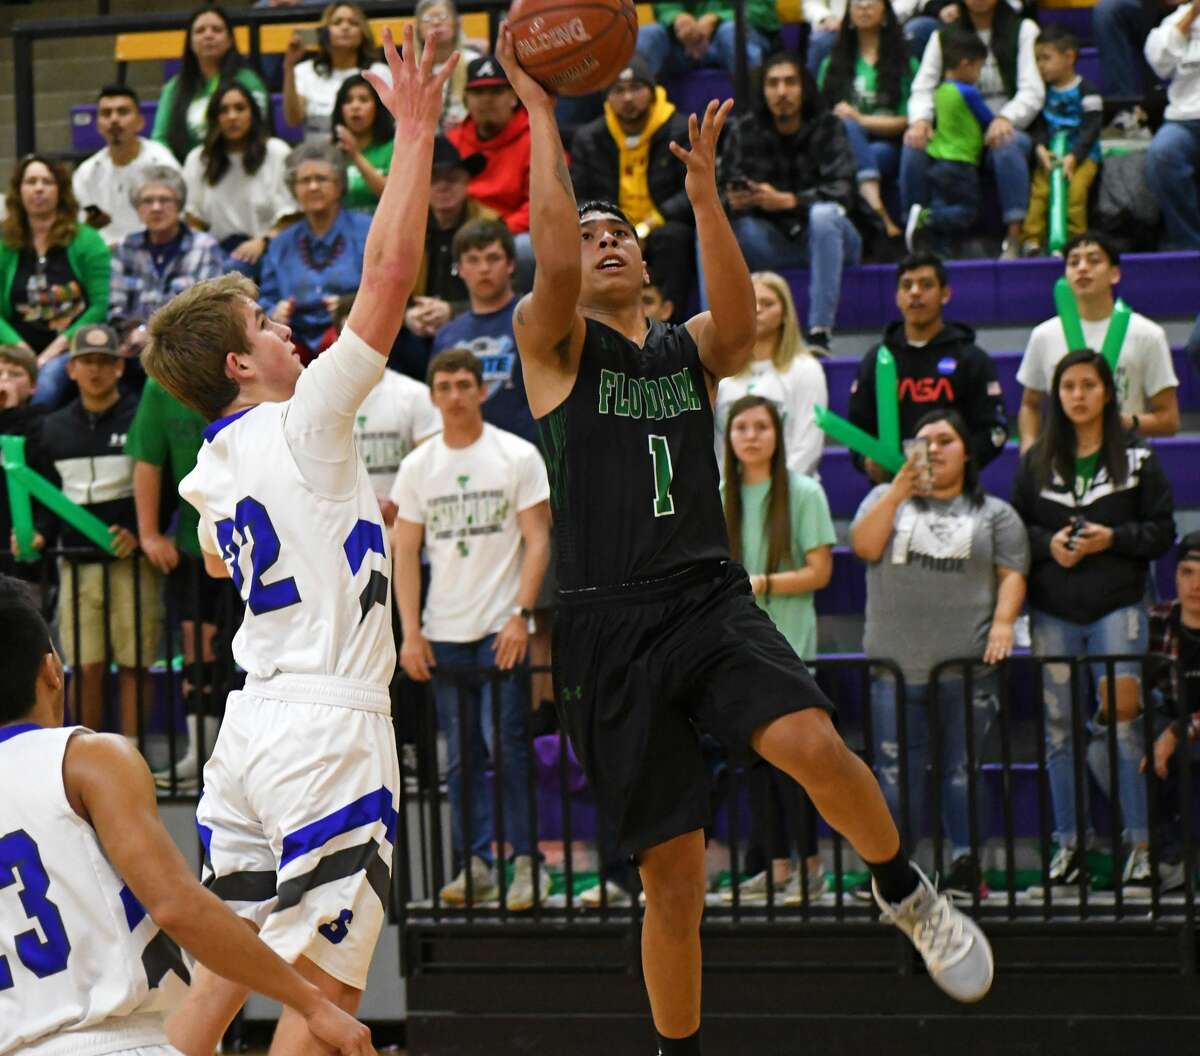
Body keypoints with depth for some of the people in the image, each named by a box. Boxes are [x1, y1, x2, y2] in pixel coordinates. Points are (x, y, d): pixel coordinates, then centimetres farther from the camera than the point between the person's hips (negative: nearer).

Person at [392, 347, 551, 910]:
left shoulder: (517, 456, 0)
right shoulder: (418, 466, 9)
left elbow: (537, 541, -2)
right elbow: (406, 552, 9)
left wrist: (520, 616, -12)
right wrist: (410, 632, 1)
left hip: (501, 629, -3)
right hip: (443, 631, 4)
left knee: (508, 745, -7)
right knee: (460, 755, 6)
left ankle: (527, 862, -1)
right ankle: (475, 863, 11)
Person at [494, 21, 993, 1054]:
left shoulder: (691, 350, 13)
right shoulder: (553, 340, 6)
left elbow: (740, 318, -10)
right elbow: (553, 261, -16)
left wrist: (702, 186, -21)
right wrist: (541, 115, -13)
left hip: (711, 600, 2)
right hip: (609, 622, -2)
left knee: (812, 744, -28)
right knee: (674, 872, 0)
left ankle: (906, 892, -1)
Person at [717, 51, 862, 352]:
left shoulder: (827, 127, -10)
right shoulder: (745, 129, -2)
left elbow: (844, 190, -21)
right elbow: (723, 189, -4)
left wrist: (786, 201, -35)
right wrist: (732, 201, -29)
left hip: (823, 237, -3)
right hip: (770, 241, 3)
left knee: (823, 214, -36)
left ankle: (820, 333, -39)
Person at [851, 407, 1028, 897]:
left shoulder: (995, 513, 13)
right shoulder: (887, 499, 16)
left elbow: (1012, 574, 6)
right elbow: (864, 546, 0)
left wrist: (1003, 623, -11)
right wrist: (898, 493, -11)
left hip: (967, 668, -1)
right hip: (895, 667, 1)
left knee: (963, 769, -1)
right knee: (895, 773, -1)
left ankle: (967, 865, 3)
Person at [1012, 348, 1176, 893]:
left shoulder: (1136, 460, 2)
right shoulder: (1036, 463, 9)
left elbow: (1162, 531, 1)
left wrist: (1112, 539, -13)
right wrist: (1049, 544, -8)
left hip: (1117, 606, -3)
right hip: (1053, 612, 3)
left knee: (1123, 722, -10)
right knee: (1059, 729, 5)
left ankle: (1139, 845, -3)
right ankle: (1068, 842, 13)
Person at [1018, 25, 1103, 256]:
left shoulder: (1086, 91, -3)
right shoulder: (1043, 91, 12)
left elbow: (1091, 129, -9)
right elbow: (1037, 124, 5)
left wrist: (1073, 157, -20)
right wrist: (1040, 149, -15)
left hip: (1083, 155, -4)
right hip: (1050, 155, 4)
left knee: (1075, 189, -27)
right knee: (1039, 189, -19)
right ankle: (1031, 240, -21)